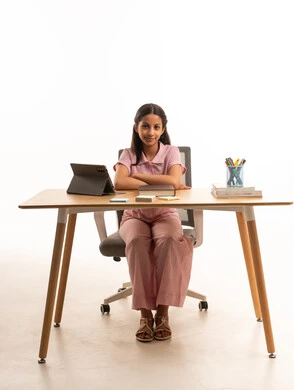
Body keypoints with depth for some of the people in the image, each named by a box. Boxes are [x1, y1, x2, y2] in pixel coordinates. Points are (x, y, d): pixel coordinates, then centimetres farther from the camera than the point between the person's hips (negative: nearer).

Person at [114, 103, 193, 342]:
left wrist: (137, 176, -17)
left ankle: (163, 312, -25)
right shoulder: (129, 154, -1)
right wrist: (160, 185, -24)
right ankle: (145, 313, -26)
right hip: (134, 215, 0)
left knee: (168, 239, -36)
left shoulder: (171, 152, -2)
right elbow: (119, 183, -22)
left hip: (165, 214, 0)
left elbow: (174, 181, -22)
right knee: (137, 241, -35)